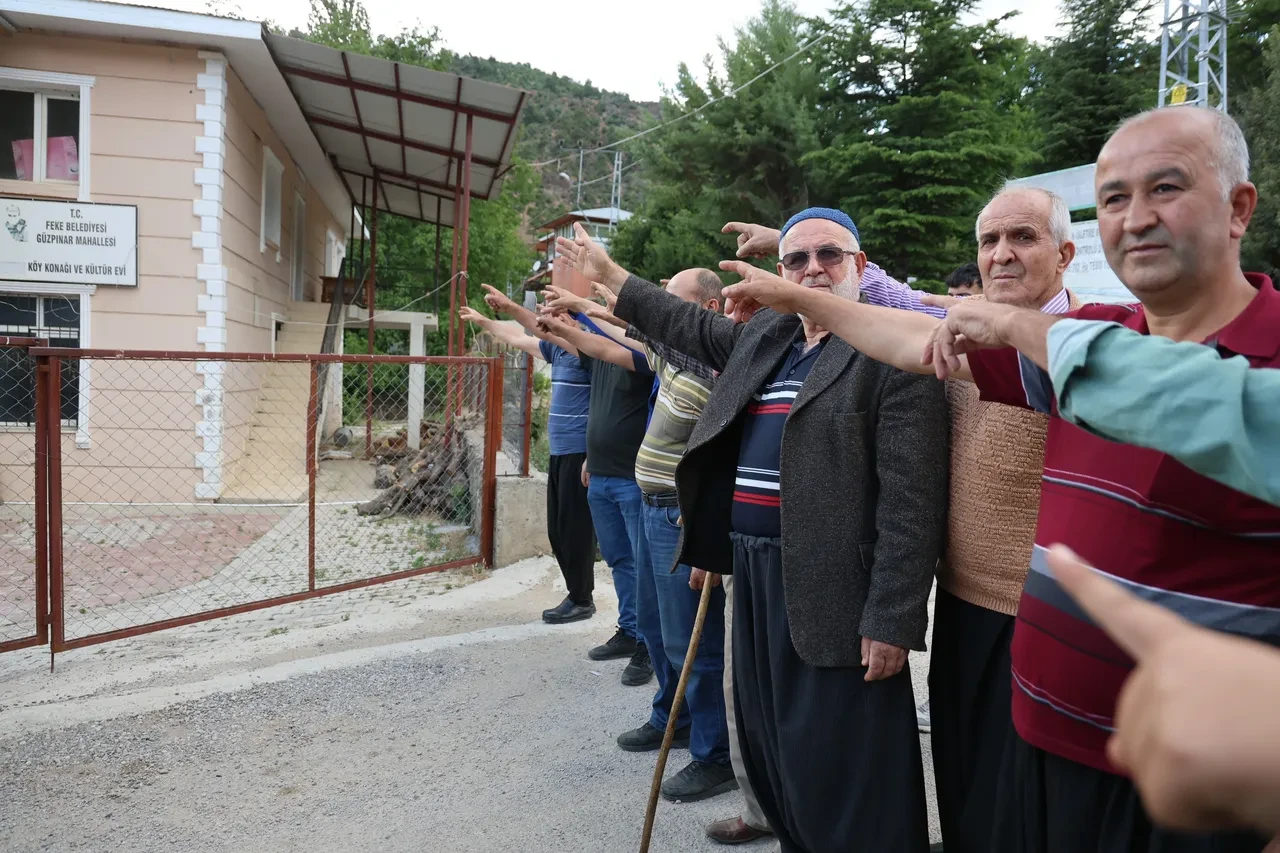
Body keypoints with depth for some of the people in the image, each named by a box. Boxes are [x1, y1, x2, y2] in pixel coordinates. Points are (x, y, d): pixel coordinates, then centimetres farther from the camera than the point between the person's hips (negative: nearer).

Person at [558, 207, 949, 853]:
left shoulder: (893, 352, -10)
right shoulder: (760, 337, 13)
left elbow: (912, 501, -16)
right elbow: (689, 324, 30)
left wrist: (892, 621, -19)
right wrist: (608, 275, 34)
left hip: (835, 591, -7)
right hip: (754, 577, 8)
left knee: (845, 778, 2)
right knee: (772, 754, 19)